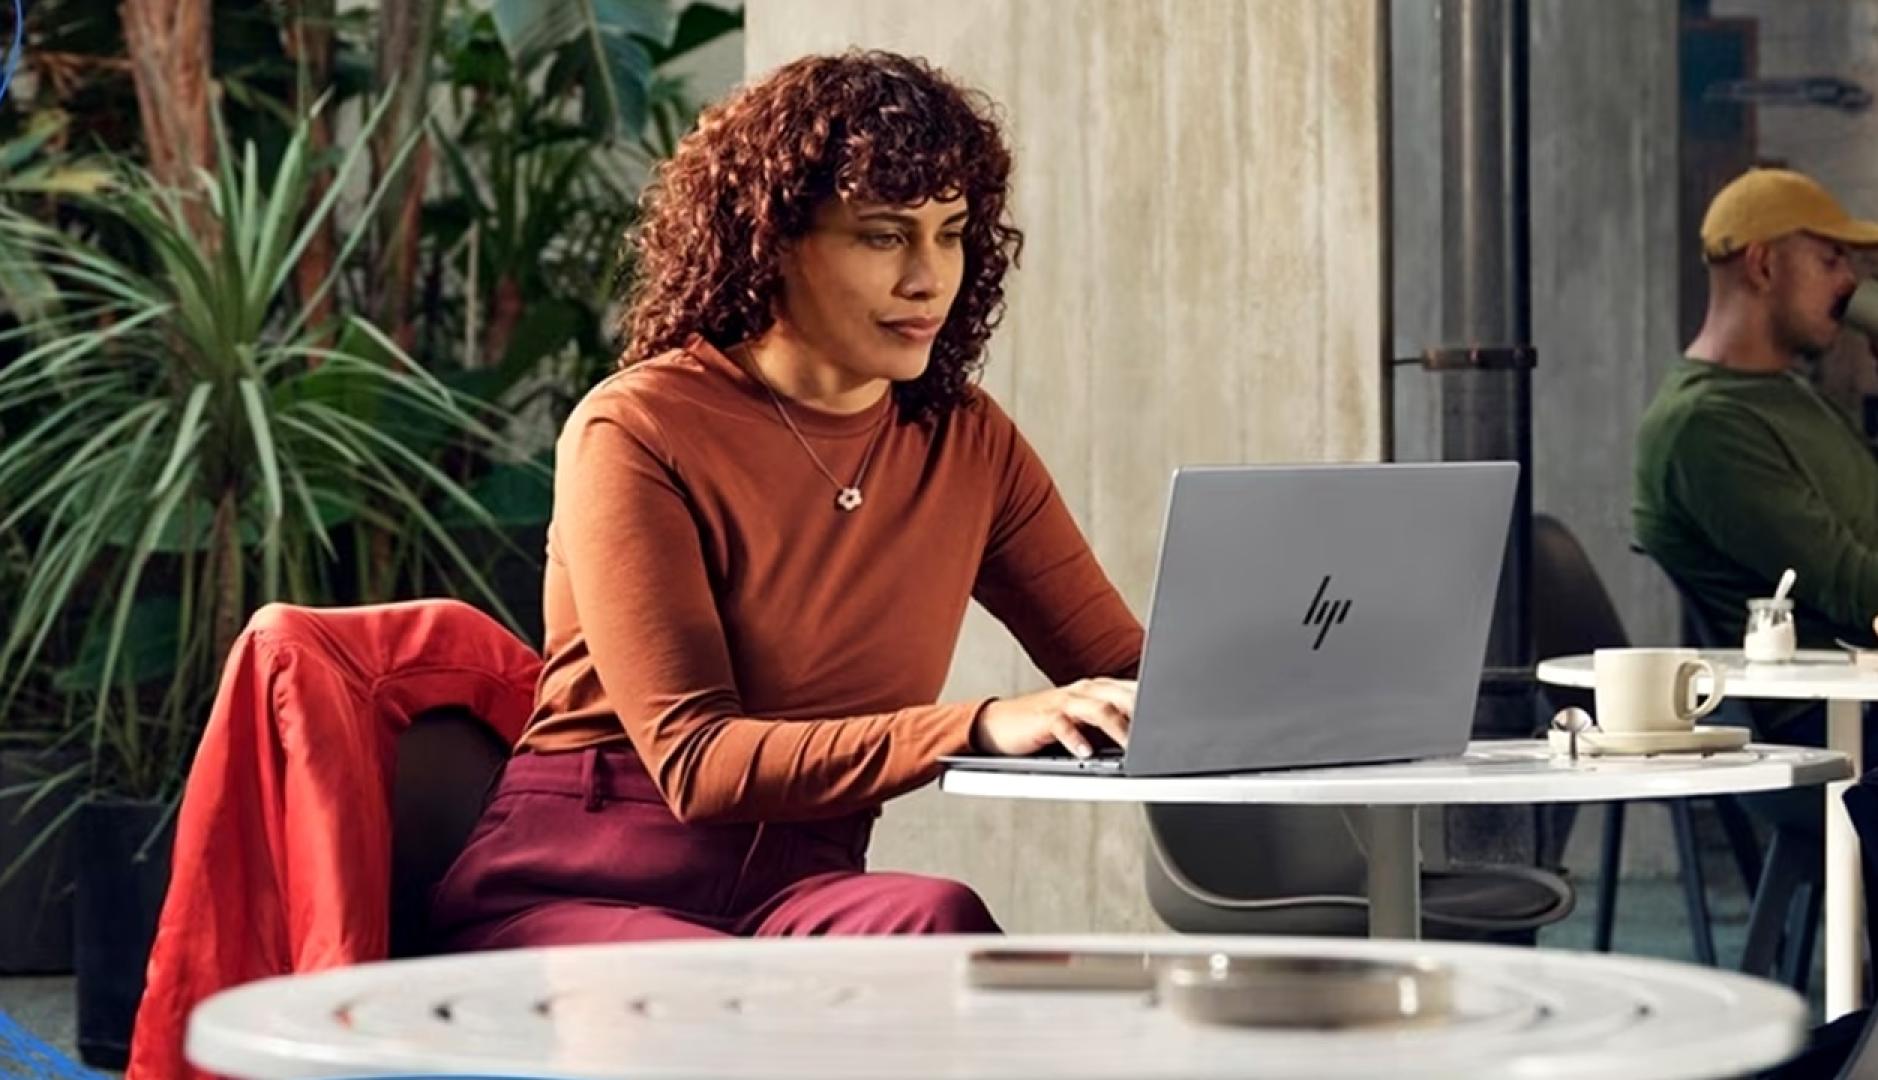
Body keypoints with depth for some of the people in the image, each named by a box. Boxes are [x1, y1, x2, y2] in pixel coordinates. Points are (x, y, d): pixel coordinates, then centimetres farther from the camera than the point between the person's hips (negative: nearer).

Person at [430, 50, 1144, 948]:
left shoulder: (965, 441, 9)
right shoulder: (638, 434, -9)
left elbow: (1125, 670, 12)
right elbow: (693, 762, -18)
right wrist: (978, 729, -30)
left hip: (795, 894, 6)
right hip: (577, 895, -5)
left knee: (936, 923, -33)